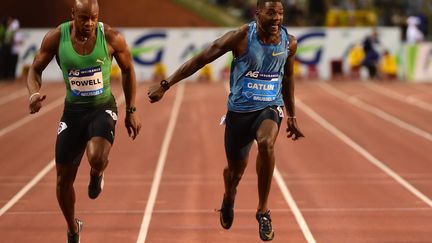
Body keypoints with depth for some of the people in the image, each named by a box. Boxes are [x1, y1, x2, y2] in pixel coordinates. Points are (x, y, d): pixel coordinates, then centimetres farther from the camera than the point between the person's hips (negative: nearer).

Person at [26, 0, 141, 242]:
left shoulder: (112, 38, -14)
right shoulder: (56, 38, -12)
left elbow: (128, 70, 2)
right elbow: (36, 69, 0)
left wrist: (131, 111, 2)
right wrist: (34, 92, -22)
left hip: (103, 108, -2)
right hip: (73, 111, 2)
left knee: (97, 158, -33)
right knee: (64, 180, 6)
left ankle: (97, 175, 8)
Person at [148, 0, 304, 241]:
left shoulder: (289, 43, -5)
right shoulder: (241, 37, -15)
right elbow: (200, 60, -9)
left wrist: (292, 117, 19)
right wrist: (165, 85, -11)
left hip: (270, 108, 1)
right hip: (239, 110, -1)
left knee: (266, 144, -33)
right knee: (235, 171, 10)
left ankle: (263, 212, -20)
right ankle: (228, 202, 50)